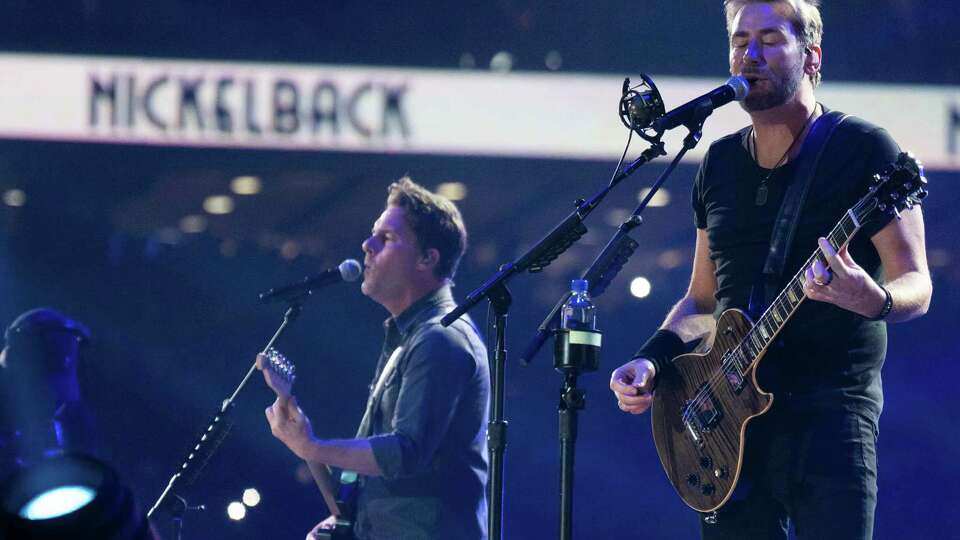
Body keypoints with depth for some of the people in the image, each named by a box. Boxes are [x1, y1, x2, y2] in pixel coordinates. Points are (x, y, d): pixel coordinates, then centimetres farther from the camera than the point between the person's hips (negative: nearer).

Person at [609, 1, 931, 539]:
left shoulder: (864, 151, -2)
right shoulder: (720, 163, 16)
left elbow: (916, 287, -7)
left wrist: (870, 299, -30)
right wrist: (652, 362, 4)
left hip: (829, 413, -6)